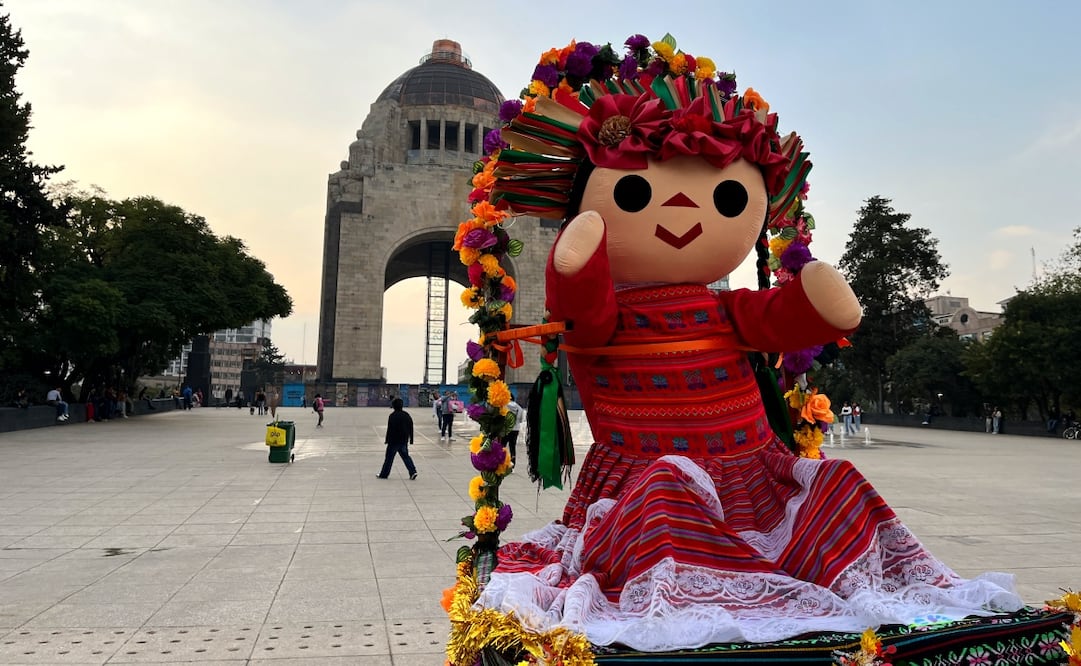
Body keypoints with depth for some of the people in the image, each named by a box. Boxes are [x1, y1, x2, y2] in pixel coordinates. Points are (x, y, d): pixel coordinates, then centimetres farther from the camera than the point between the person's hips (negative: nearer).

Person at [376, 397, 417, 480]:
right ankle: (413, 472, -2)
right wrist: (411, 439, 15)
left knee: (389, 457, 6)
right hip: (404, 441, 6)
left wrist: (387, 440, -9)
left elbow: (390, 429, -15)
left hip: (394, 440, -5)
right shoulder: (406, 415, 5)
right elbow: (411, 427, 9)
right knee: (405, 456, 11)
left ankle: (384, 474, 15)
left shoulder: (392, 416, -14)